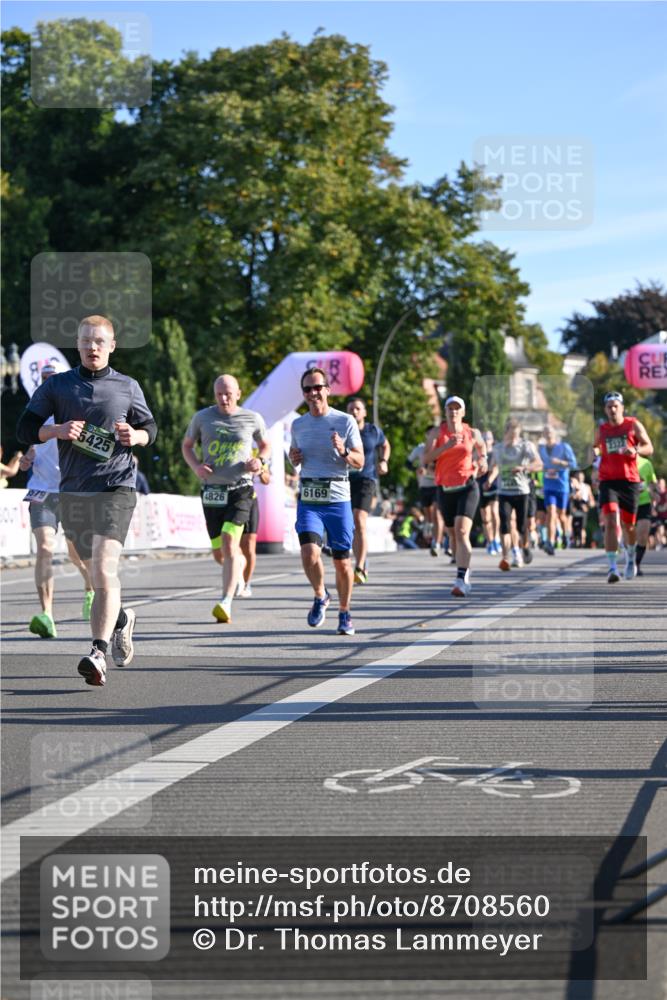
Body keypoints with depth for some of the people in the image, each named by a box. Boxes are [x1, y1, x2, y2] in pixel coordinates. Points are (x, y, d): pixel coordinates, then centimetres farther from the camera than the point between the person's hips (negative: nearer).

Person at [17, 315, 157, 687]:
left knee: (104, 569, -18)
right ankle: (121, 618, 44)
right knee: (96, 570, 15)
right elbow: (25, 428, 5)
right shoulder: (57, 385, 7)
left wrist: (135, 436, -7)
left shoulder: (128, 387, 6)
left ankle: (98, 654, -21)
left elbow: (151, 428, 16)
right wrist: (57, 430, -14)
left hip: (116, 488, -3)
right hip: (73, 492, 3)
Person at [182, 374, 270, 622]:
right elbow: (186, 446, 16)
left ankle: (226, 603, -26)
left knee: (229, 542, -22)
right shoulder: (202, 417, 4)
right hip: (212, 491, 3)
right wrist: (196, 466, -4)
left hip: (240, 490, -3)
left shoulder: (252, 419, 3)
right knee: (219, 554, 8)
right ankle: (239, 567, 44)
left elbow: (265, 446, 19)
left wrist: (260, 461, -3)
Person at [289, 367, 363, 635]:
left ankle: (344, 613, 25)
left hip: (338, 499, -2)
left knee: (342, 562, 4)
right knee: (310, 553, -19)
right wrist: (293, 458, 4)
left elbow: (360, 462, 1)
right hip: (308, 500, 2)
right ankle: (320, 597, 9)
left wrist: (343, 452, -19)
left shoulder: (345, 421, 0)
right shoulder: (298, 425, 10)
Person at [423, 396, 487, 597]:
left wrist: (482, 459, 6)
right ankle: (465, 573, 34)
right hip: (445, 488, 3)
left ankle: (461, 580, -25)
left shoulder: (472, 433, 4)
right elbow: (426, 457, -11)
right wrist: (446, 446, -21)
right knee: (453, 534, 13)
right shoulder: (437, 433, 2)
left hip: (467, 487, -3)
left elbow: (481, 446, 26)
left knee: (462, 531, -19)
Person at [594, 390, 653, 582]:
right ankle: (612, 567, -19)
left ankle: (630, 559, 37)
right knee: (611, 522, -17)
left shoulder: (633, 425, 3)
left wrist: (636, 450, -19)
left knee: (628, 525, 9)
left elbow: (649, 449, 2)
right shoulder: (601, 430, 10)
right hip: (608, 481, 0)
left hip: (630, 480, 0)